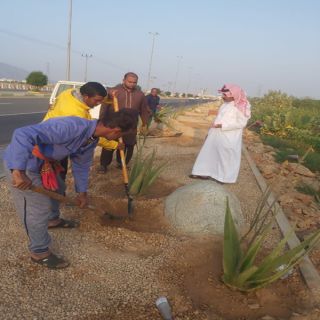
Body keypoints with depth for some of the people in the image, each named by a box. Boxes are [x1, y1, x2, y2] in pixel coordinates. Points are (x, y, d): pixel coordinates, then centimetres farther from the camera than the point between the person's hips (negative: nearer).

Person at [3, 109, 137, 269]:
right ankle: (40, 252, 18)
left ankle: (53, 219, 53)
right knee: (39, 208, -3)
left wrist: (82, 192, 22)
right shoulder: (71, 127, -35)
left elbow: (81, 164, 13)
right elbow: (23, 134, -40)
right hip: (19, 163, -9)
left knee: (57, 187, 26)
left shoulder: (92, 138, -4)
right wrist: (19, 171, -44)